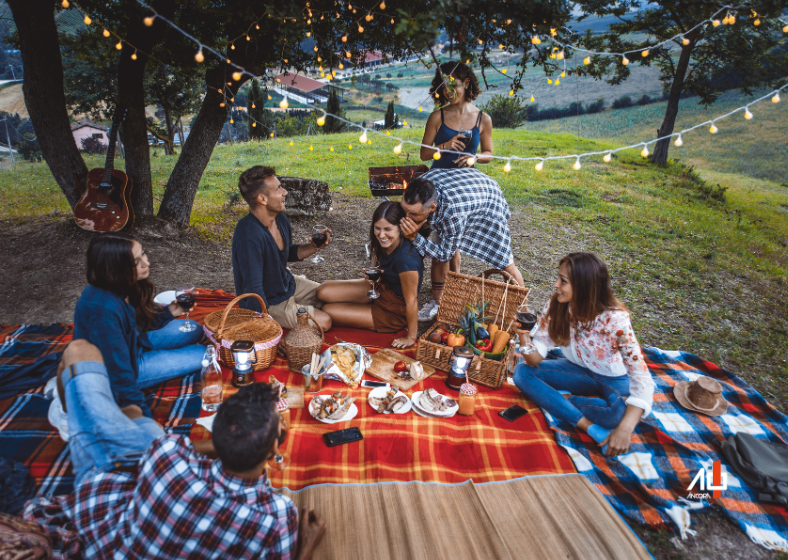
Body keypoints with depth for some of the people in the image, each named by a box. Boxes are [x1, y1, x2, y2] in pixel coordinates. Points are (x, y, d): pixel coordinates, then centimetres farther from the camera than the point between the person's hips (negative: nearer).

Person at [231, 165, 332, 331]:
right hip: (268, 302, -8)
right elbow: (254, 289, -32)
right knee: (323, 321, -15)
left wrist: (314, 246, -6)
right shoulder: (250, 236, -35)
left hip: (288, 284, 9)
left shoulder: (280, 219, -7)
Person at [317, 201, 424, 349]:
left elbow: (411, 301, -27)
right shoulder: (387, 244, -9)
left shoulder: (405, 258, -36)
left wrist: (411, 338, -19)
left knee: (328, 311, -7)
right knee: (324, 292, -2)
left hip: (395, 312, -8)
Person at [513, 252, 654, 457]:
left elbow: (642, 378, -34)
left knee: (622, 411, -38)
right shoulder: (554, 307, -17)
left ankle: (561, 399, -11)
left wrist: (625, 430, -47)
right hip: (578, 371, 5)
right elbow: (536, 359, -16)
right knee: (522, 372, -19)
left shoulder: (614, 319, -30)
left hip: (613, 379, -4)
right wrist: (523, 336, -38)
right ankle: (593, 429, -25)